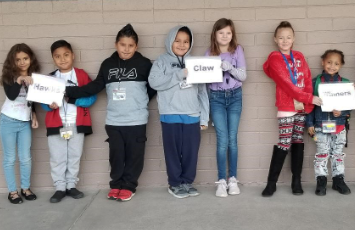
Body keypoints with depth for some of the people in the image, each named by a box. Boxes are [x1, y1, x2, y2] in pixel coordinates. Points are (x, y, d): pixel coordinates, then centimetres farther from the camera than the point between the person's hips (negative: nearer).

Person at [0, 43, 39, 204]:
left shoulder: (34, 77, 6)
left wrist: (34, 116, 8)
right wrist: (20, 80, -28)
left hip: (25, 122, 3)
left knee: (26, 158, 5)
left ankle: (25, 188, 20)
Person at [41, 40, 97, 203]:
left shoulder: (81, 75, 0)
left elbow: (92, 97, -5)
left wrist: (73, 99, -20)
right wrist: (49, 105, -16)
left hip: (77, 124, -1)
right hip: (56, 125, 1)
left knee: (75, 156, 9)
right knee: (57, 158, 6)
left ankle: (71, 185, 23)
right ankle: (60, 187, 17)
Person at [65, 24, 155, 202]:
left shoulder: (144, 64, -2)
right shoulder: (107, 64, 7)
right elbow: (95, 87, 6)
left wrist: (141, 100, 2)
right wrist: (69, 91, -1)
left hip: (137, 120, -2)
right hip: (113, 120, 3)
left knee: (134, 155, 5)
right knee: (116, 155, 10)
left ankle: (128, 186, 19)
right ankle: (116, 185, 25)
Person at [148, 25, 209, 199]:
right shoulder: (162, 61, 3)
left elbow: (202, 92, 11)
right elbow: (154, 81, -13)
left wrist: (204, 117, 6)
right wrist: (180, 74, -17)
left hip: (192, 116, 3)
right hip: (171, 115, -3)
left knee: (191, 152, 8)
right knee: (173, 151, 6)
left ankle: (187, 182, 24)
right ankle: (175, 184, 20)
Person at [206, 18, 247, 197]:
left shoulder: (237, 50, 2)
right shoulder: (210, 53, 3)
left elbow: (243, 76, -4)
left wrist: (230, 68, -19)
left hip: (235, 97, 0)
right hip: (216, 98, 0)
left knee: (232, 139, 3)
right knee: (222, 140, -5)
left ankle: (233, 179, 13)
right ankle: (222, 181, 2)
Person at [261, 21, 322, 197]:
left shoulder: (299, 57, 12)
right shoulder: (274, 59, -6)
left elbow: (307, 80, 6)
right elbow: (287, 84, -14)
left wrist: (308, 104, -7)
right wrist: (310, 98, -14)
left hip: (302, 107, 5)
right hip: (286, 107, -5)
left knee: (298, 142, 8)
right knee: (284, 144, -7)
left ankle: (296, 181, 16)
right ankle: (271, 183, 1)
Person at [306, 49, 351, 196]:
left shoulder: (345, 83, 3)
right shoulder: (316, 82, -1)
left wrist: (341, 112, -15)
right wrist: (309, 124, -3)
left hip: (339, 125, 2)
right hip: (321, 125, -2)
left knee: (338, 154, 11)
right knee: (322, 154, 3)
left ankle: (338, 180, 23)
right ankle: (321, 182, 12)